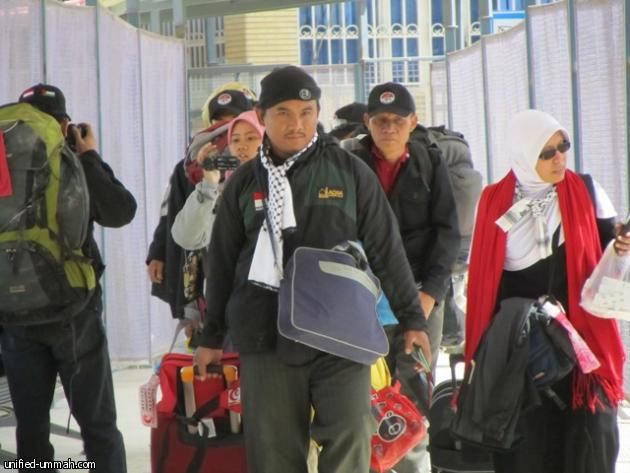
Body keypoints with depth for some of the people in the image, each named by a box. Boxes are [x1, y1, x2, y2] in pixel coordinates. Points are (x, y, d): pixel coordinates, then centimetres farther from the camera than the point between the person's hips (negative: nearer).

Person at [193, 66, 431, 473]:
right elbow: (223, 262, 13)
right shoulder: (245, 182, 7)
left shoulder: (350, 172, 2)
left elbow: (386, 248, 5)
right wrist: (212, 335, 15)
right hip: (267, 338, 2)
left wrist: (411, 316, 4)